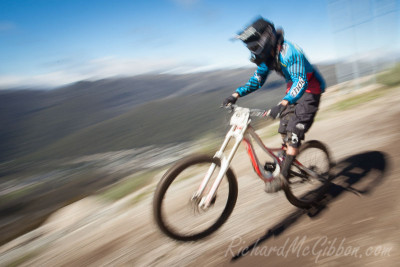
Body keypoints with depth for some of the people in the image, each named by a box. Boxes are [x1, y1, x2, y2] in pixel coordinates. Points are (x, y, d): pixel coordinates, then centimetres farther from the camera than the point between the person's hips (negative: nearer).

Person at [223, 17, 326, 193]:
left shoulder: (289, 52, -28)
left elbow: (301, 81, -37)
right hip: (293, 90, 8)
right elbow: (257, 80, 3)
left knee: (294, 132, -17)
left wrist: (282, 104, -52)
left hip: (309, 91, -8)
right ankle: (288, 166, 19)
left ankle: (283, 176, -13)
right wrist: (236, 94, -11)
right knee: (284, 131, 5)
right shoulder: (266, 56, -3)